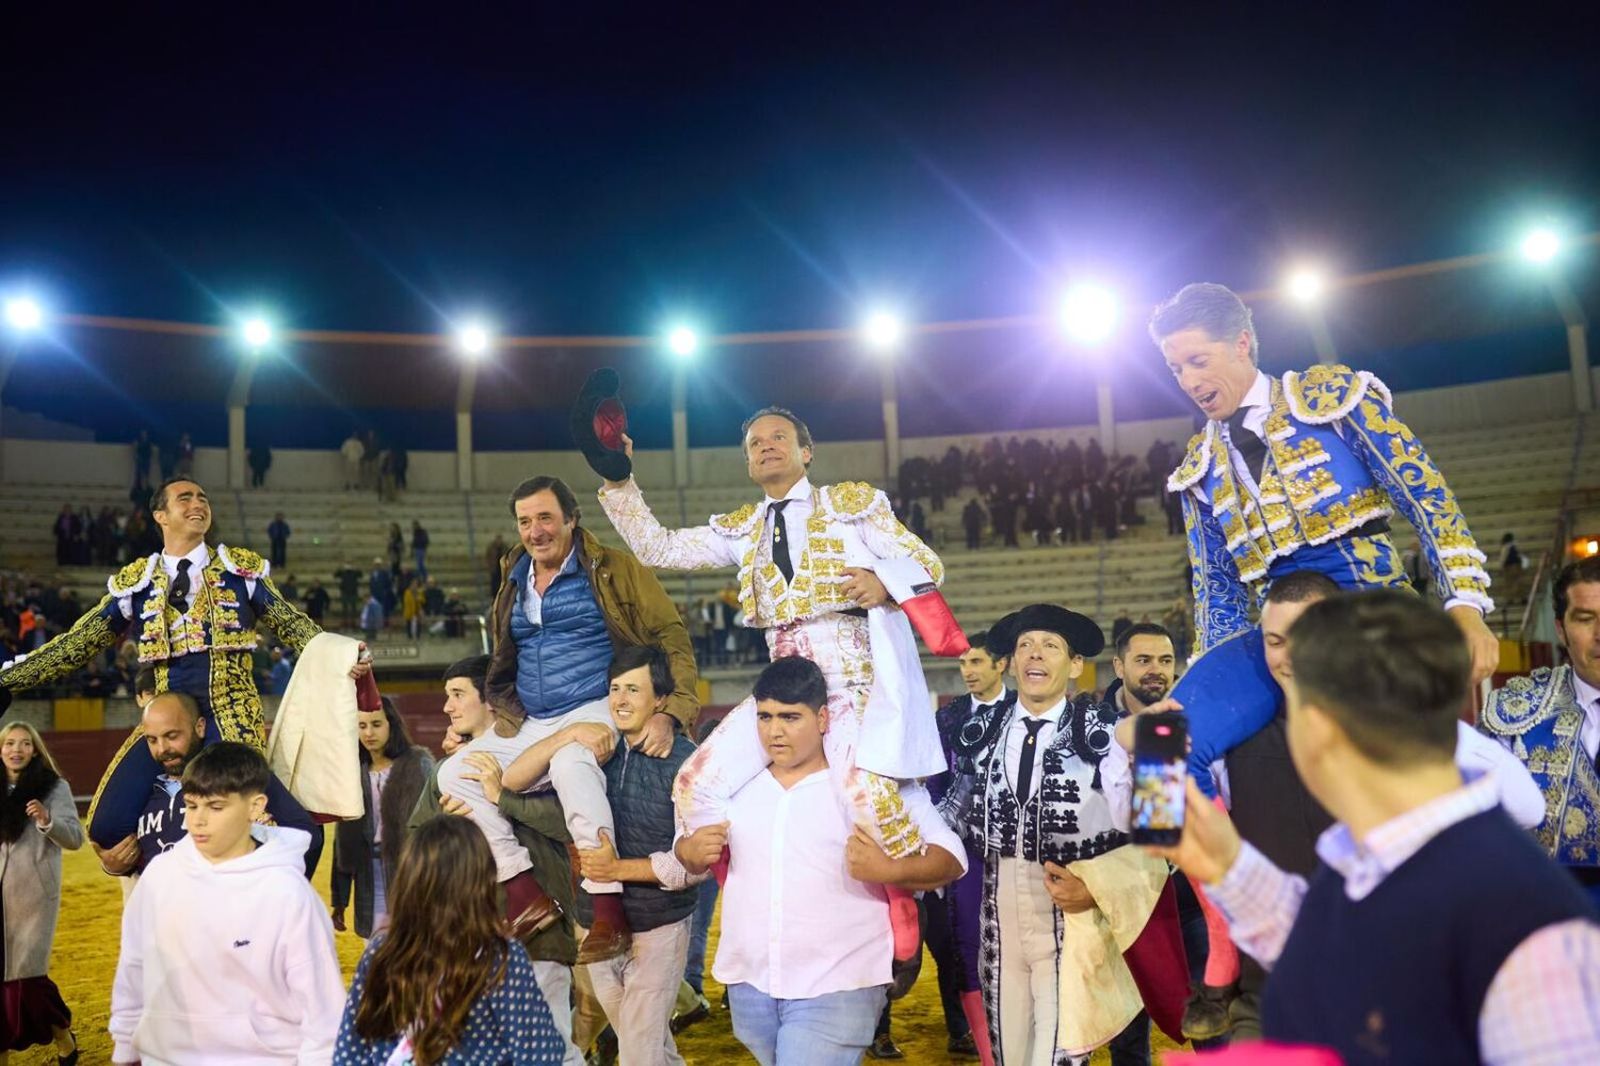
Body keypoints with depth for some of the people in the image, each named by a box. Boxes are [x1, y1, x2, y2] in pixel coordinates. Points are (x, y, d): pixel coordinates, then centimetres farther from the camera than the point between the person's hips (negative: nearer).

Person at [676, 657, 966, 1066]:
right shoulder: (737, 784, 6)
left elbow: (950, 858, -8)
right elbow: (687, 851, 18)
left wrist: (888, 870, -26)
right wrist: (692, 852, -5)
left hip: (836, 990, -5)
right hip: (749, 984, 5)